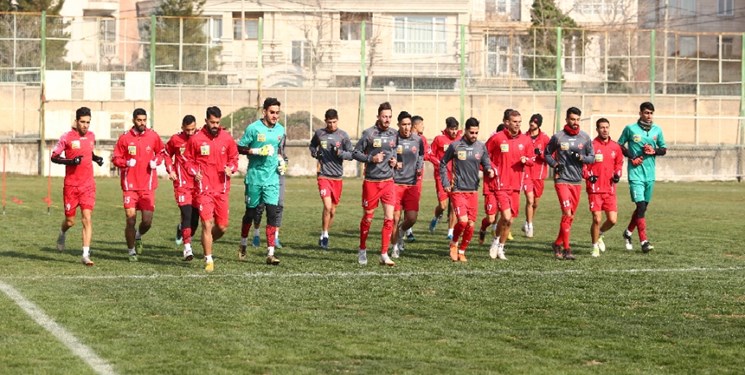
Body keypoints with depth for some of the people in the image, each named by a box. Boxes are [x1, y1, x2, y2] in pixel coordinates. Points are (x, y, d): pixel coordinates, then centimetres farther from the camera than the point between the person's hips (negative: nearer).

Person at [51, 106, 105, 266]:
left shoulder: (91, 136, 7)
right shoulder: (67, 137, -7)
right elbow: (54, 157, -3)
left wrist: (97, 158, 4)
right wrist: (70, 161, -19)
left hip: (88, 185, 2)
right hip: (71, 185, -2)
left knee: (87, 218, -10)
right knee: (70, 221, 5)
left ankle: (85, 255, -11)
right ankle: (62, 233, 42)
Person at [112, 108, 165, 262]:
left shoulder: (153, 136, 2)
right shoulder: (124, 138, -2)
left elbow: (161, 152, 18)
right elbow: (116, 158, 5)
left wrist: (156, 161, -2)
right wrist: (126, 163, -15)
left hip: (148, 186, 1)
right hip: (130, 186, -1)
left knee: (147, 221, -3)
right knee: (131, 220, -5)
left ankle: (139, 236, 32)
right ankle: (132, 251, 14)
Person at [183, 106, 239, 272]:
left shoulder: (227, 138, 4)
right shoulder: (195, 139, -3)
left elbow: (234, 158, 14)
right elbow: (188, 159, 7)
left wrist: (231, 169, -6)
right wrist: (194, 172, -10)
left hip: (222, 189, 3)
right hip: (204, 188, -3)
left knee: (222, 227, 5)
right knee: (207, 224, -9)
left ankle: (207, 242, 35)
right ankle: (209, 260, 1)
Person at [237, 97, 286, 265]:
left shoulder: (280, 130, 7)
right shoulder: (253, 128, -8)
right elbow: (240, 148, -6)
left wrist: (280, 160, 6)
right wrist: (257, 151, -18)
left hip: (272, 178, 3)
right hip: (254, 177, -3)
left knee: (272, 213, -9)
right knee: (250, 212, 11)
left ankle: (270, 253, -9)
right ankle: (243, 245, 34)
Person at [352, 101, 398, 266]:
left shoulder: (394, 134, 5)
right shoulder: (369, 133, -7)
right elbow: (355, 153, -4)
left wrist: (394, 161, 1)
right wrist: (371, 158, -16)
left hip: (388, 181, 3)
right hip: (371, 182, -3)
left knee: (389, 218, -7)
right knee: (368, 218, 8)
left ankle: (384, 255, -2)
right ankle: (362, 250, 27)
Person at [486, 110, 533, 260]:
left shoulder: (526, 140, 5)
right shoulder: (497, 138, -6)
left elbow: (531, 159, 15)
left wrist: (526, 160, -6)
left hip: (515, 185, 5)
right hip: (500, 184, -5)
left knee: (510, 220, 9)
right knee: (506, 217, -16)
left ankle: (500, 248, 26)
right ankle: (496, 240, 10)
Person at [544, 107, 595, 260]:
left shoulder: (585, 138, 5)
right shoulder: (557, 137, -2)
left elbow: (592, 157, 9)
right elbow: (547, 154, 10)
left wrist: (581, 157, -11)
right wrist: (554, 164, -8)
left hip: (577, 181, 4)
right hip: (562, 180, -4)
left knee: (570, 216, 10)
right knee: (567, 213, -15)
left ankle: (558, 243, 27)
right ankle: (566, 249, -11)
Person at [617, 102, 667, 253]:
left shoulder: (657, 130, 7)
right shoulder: (630, 129, -3)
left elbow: (664, 149, 15)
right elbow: (620, 145, 7)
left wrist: (654, 151, -7)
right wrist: (631, 157, -8)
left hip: (650, 174, 5)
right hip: (635, 173, -5)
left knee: (643, 207, 12)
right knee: (641, 206, -14)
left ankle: (628, 232, 34)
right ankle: (644, 241, -12)